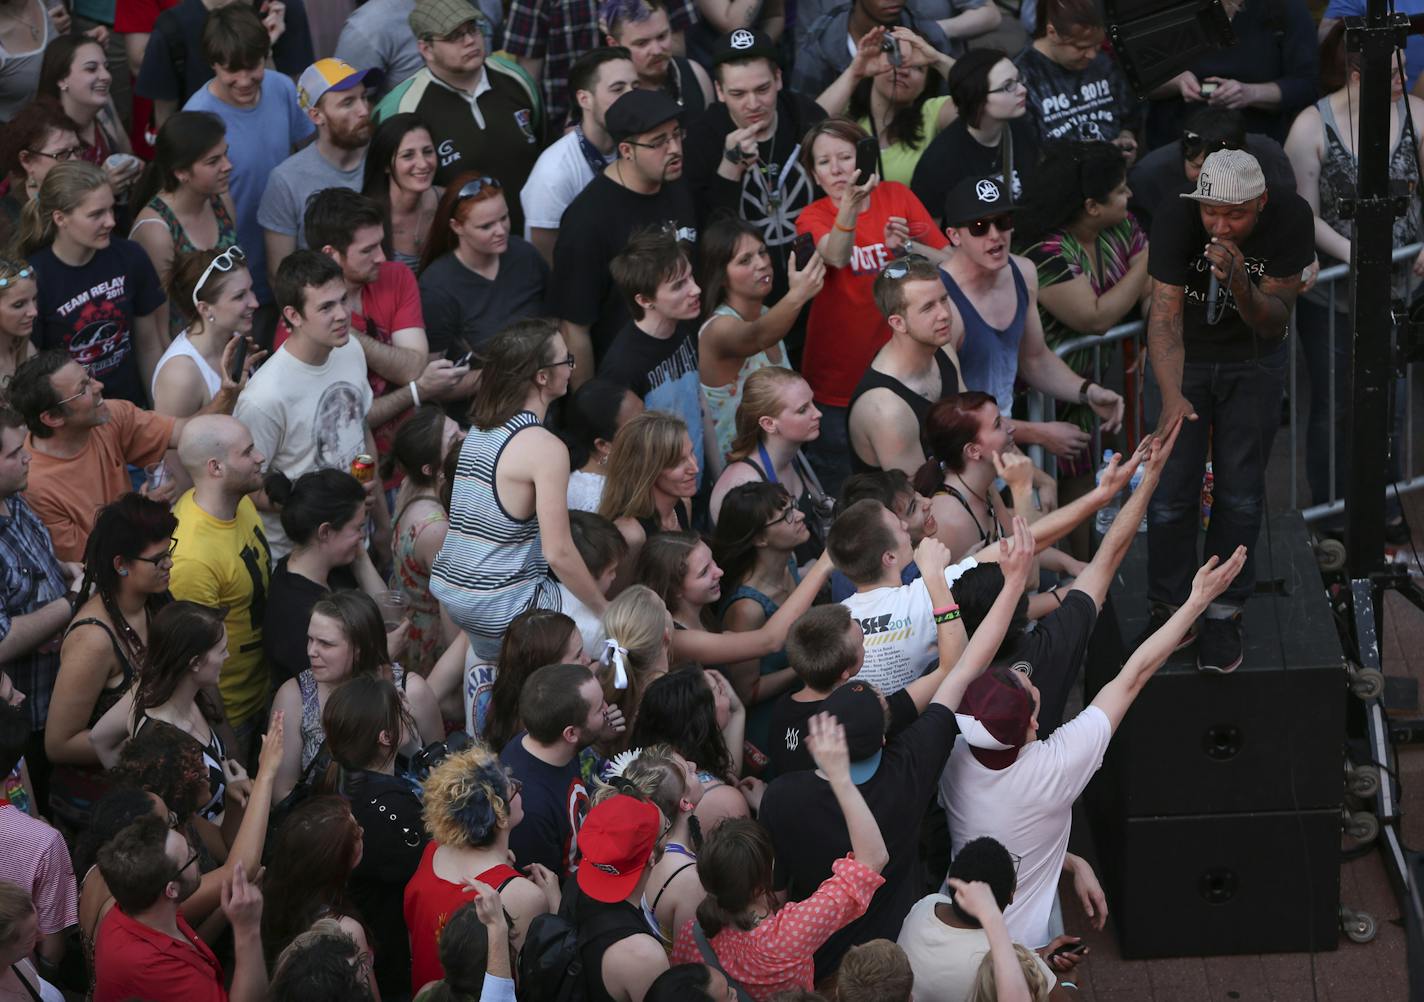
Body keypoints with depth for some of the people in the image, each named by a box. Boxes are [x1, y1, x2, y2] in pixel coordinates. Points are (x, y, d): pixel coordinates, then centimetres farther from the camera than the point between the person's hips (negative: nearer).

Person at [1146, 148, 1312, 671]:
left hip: (1254, 360, 1)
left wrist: (1241, 287, -44)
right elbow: (1165, 316, -35)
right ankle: (1168, 611, 12)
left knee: (1241, 490, 2)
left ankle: (1224, 614, 14)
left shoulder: (1291, 217, -26)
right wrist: (1172, 396, -51)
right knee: (1173, 487, -3)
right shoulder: (1176, 222, -30)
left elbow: (1275, 321, -22)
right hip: (1186, 357, -1)